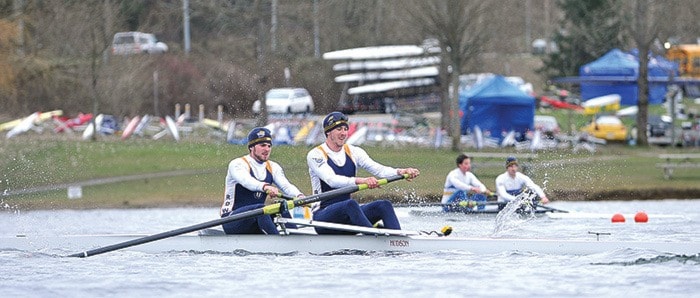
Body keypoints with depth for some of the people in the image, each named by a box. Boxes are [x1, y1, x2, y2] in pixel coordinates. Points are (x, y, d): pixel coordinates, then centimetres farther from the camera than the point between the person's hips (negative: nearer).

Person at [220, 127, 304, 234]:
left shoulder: (273, 167, 10)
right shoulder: (237, 164, -9)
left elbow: (286, 185, -8)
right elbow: (246, 181, -32)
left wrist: (299, 196, -31)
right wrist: (265, 187, -53)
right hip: (232, 221, -6)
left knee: (282, 211, -21)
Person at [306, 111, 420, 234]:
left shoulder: (353, 152, 11)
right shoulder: (315, 155, -7)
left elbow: (378, 169, -3)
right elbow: (331, 180, -24)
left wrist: (401, 172, -23)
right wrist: (360, 180, -41)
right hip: (322, 216, -6)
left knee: (384, 205, -19)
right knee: (350, 204, -36)